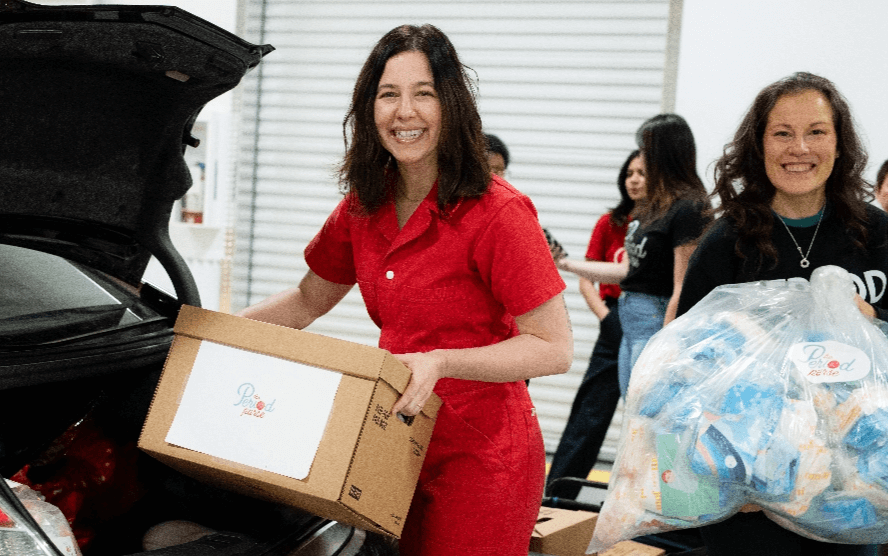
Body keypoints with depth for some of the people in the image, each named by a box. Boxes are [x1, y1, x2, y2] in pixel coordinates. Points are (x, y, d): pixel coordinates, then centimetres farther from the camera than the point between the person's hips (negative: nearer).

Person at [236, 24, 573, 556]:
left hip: (482, 457, -6)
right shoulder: (365, 208, 4)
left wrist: (441, 361, -28)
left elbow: (555, 348, -18)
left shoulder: (497, 213, -18)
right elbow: (307, 300, 19)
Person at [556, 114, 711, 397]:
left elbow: (682, 290, -17)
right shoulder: (653, 206, 13)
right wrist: (567, 264, 21)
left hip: (657, 319, -9)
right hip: (631, 321, 9)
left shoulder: (688, 208, -14)